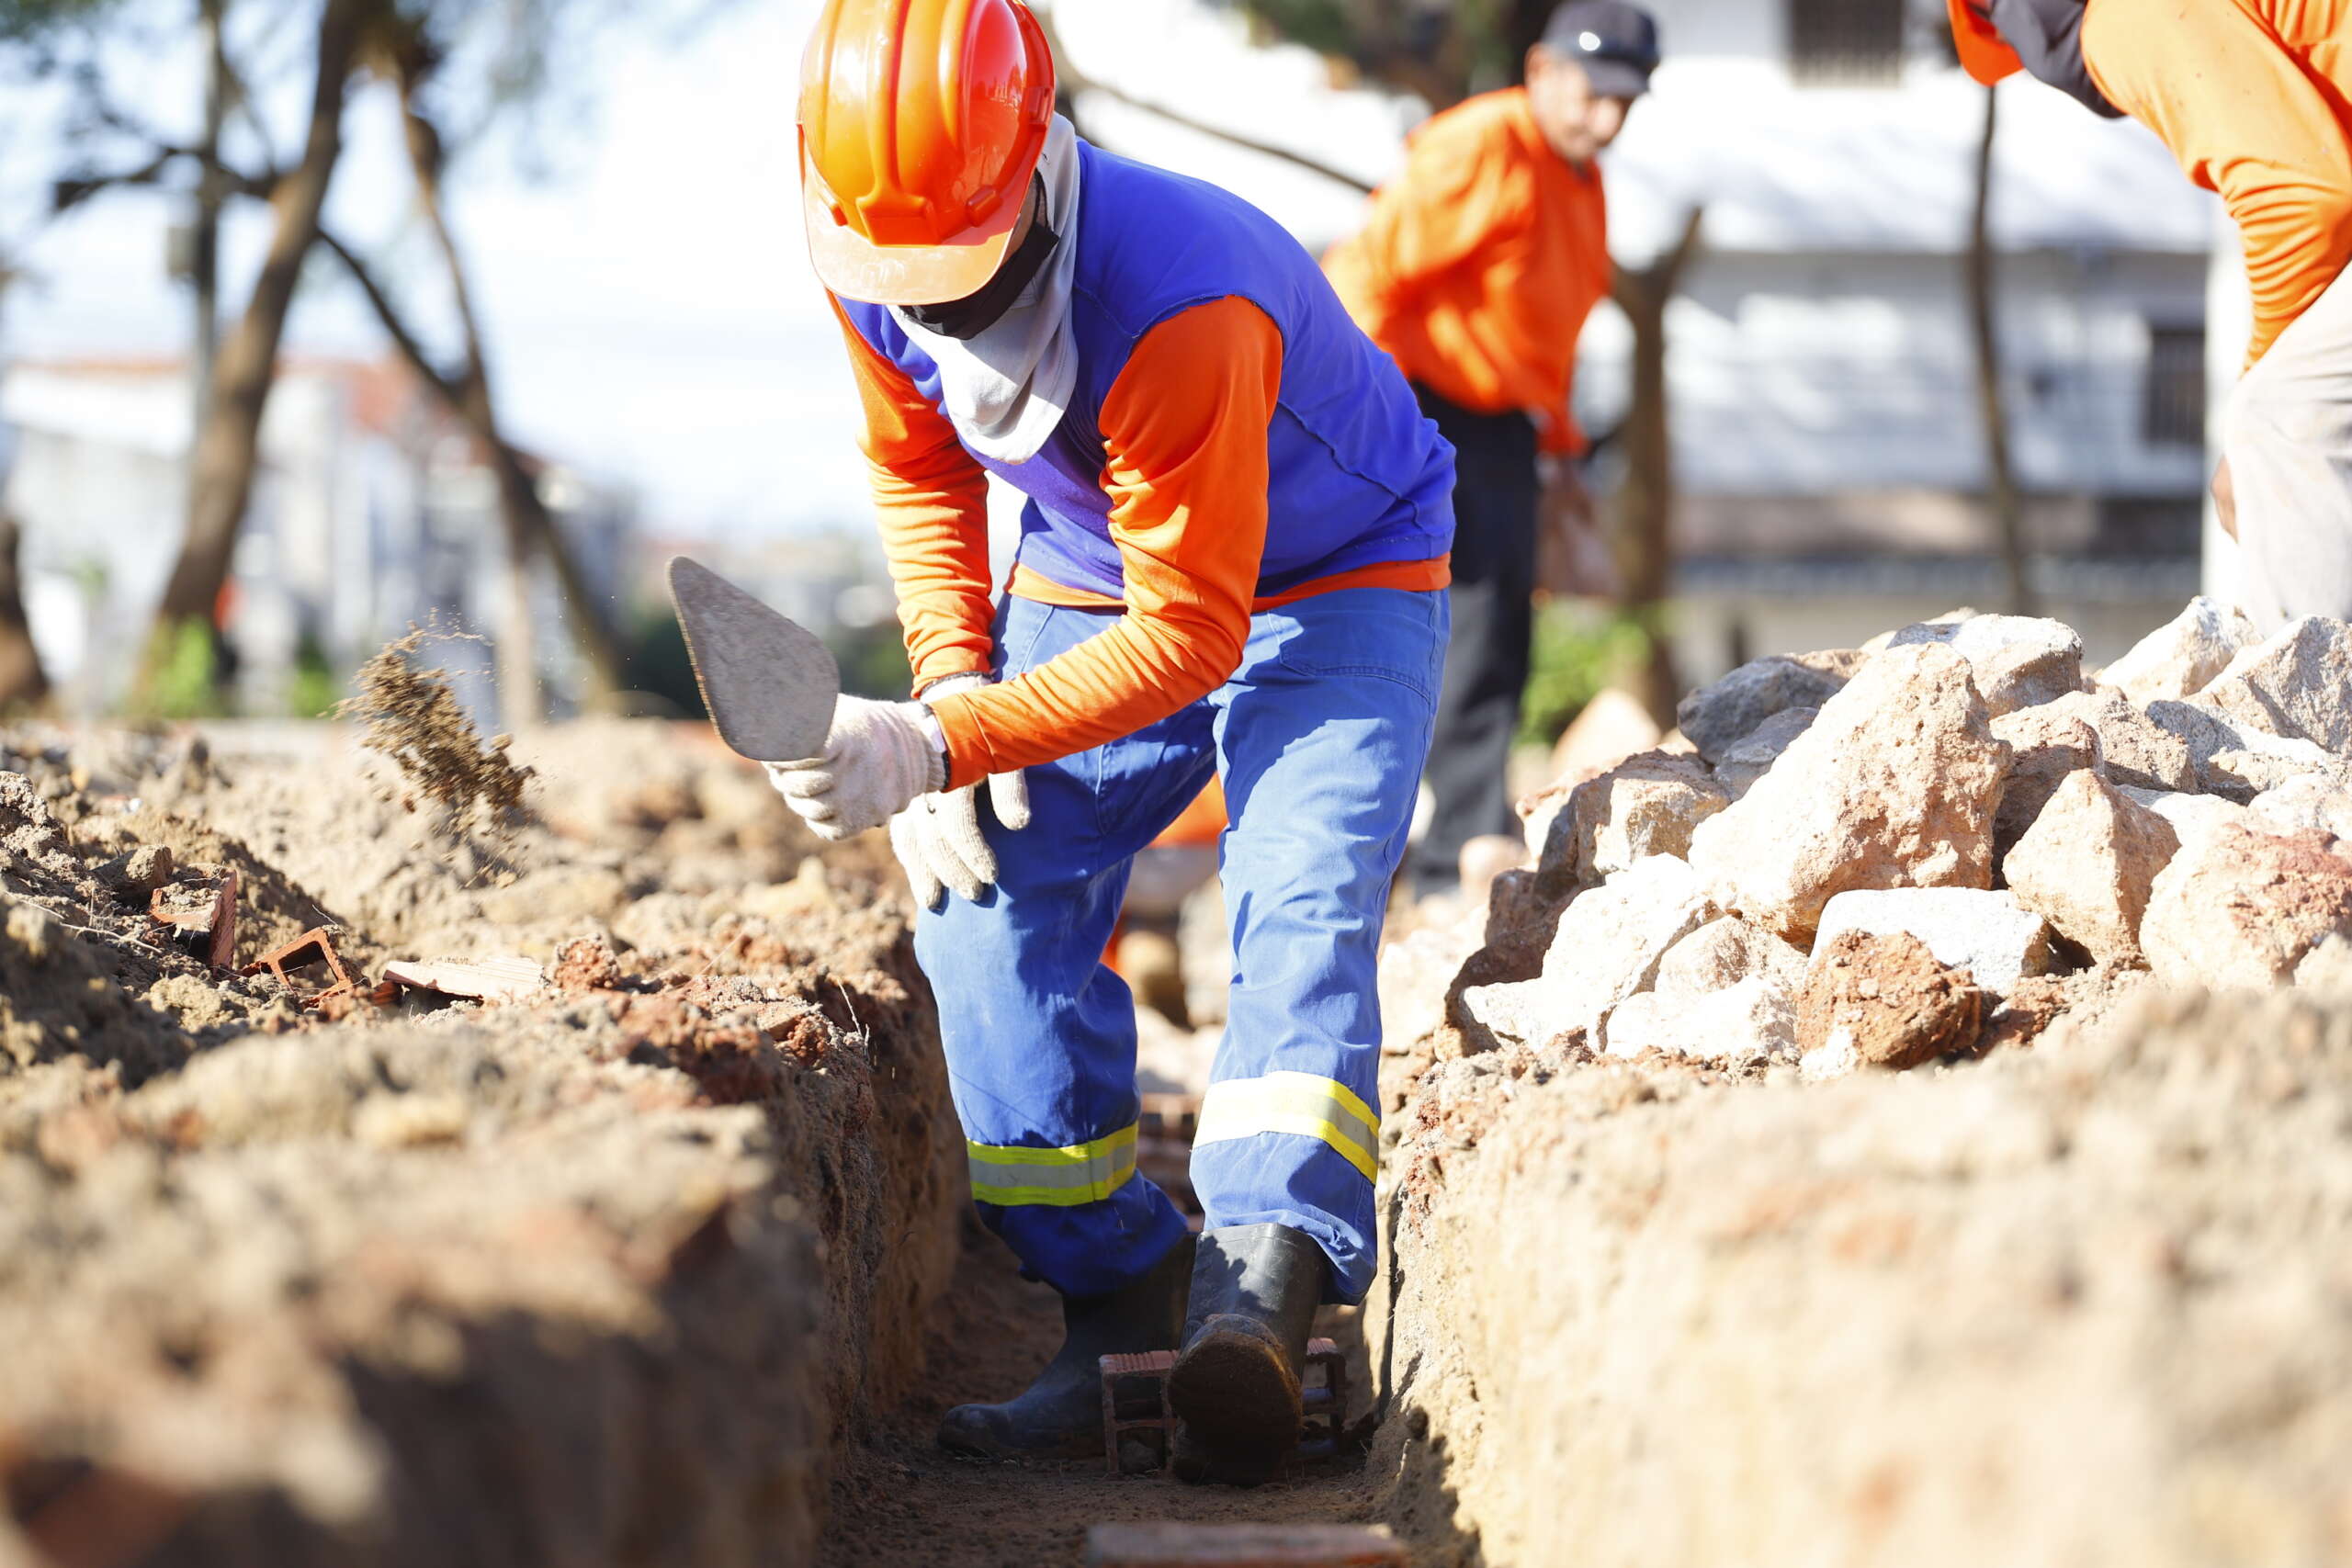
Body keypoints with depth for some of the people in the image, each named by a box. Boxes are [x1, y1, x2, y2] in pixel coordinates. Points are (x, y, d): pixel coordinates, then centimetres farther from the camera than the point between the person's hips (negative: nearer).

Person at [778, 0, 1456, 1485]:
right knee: (989, 899, -10)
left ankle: (1258, 1294, -38)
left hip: (1333, 586, -6)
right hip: (1092, 577, 6)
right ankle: (1124, 1302, -7)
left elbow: (1191, 636, -34)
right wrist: (952, 684, -13)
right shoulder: (872, 272, -19)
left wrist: (941, 747, -41)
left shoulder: (1182, 307, -40)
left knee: (1302, 905, -26)